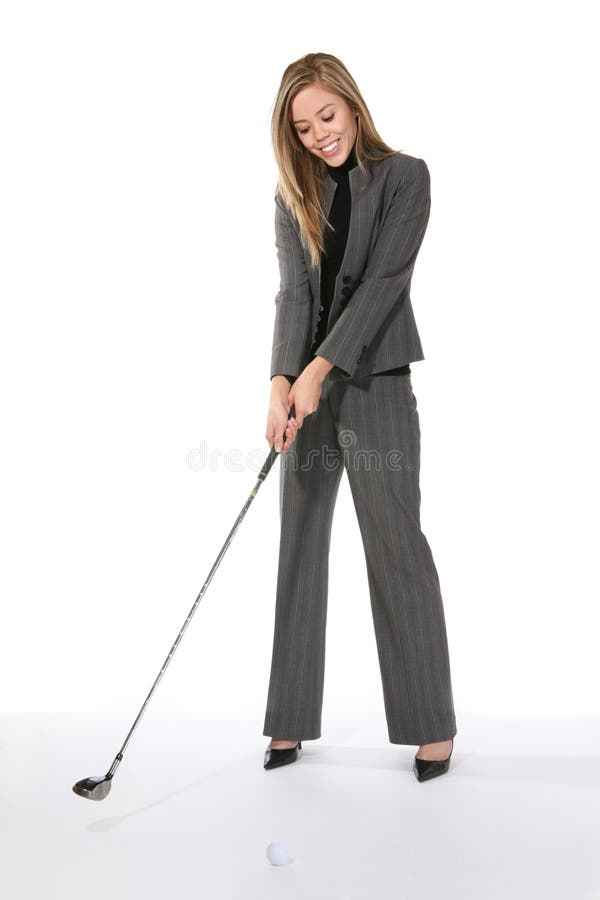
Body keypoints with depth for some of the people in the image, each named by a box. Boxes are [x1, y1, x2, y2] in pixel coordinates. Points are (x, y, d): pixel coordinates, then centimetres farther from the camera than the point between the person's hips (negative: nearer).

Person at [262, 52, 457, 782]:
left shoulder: (404, 176, 0)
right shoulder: (293, 195, 11)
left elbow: (382, 282, -12)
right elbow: (293, 293, -2)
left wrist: (319, 372, -21)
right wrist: (281, 383, -19)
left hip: (377, 382, -4)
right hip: (307, 382, 4)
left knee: (396, 546, -3)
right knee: (300, 547, 5)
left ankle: (432, 725, 9)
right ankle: (291, 721, 14)